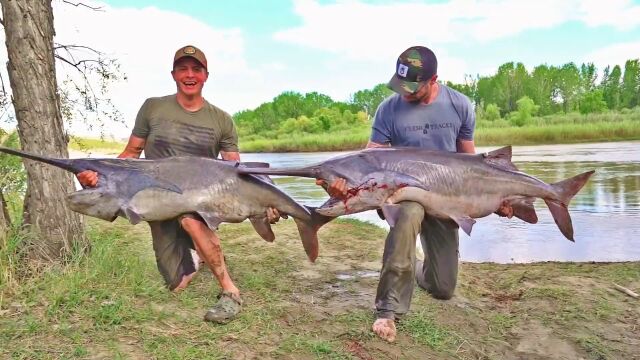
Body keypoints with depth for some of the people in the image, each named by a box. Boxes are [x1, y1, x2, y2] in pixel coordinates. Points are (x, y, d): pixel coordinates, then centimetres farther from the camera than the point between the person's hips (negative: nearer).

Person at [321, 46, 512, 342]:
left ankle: (420, 271, 45)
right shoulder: (389, 109, -13)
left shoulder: (459, 105, -7)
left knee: (443, 289, 5)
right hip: (405, 190, -2)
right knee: (408, 215, -42)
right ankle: (389, 310, -30)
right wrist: (345, 183, -36)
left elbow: (468, 158, 3)